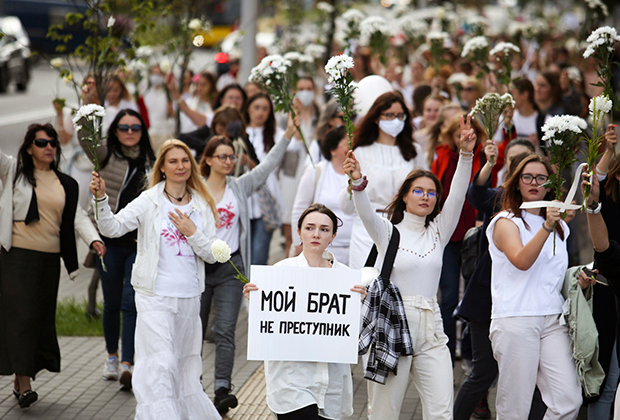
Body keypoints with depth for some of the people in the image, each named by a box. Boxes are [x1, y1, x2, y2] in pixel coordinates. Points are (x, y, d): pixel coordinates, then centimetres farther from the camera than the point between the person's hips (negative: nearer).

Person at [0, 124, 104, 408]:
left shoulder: (66, 185, 12)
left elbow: (78, 217, 6)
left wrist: (94, 239, -12)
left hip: (50, 260, 4)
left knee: (42, 318, 6)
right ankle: (23, 383, -12)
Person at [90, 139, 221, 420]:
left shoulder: (202, 206, 8)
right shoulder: (149, 202, -4)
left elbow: (211, 255, 7)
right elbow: (112, 228, -15)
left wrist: (192, 233, -9)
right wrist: (101, 198, -30)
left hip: (189, 298, 5)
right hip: (156, 296, -4)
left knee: (185, 365, 14)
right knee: (160, 365, -13)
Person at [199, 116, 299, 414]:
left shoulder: (240, 187, 6)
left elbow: (267, 166, -1)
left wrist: (287, 136, -10)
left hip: (230, 267, 0)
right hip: (198, 265, 0)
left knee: (225, 331, -7)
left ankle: (222, 390, -13)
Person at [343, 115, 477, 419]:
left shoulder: (438, 232, 13)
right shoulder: (388, 231, 5)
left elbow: (457, 196, 0)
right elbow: (366, 212, -14)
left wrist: (466, 154, -15)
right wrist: (358, 183, -35)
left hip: (430, 329, 3)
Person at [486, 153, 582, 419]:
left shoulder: (560, 226, 20)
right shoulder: (506, 222, 1)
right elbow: (521, 261, -18)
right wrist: (547, 227, -27)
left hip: (552, 320, 5)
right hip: (515, 319, -5)